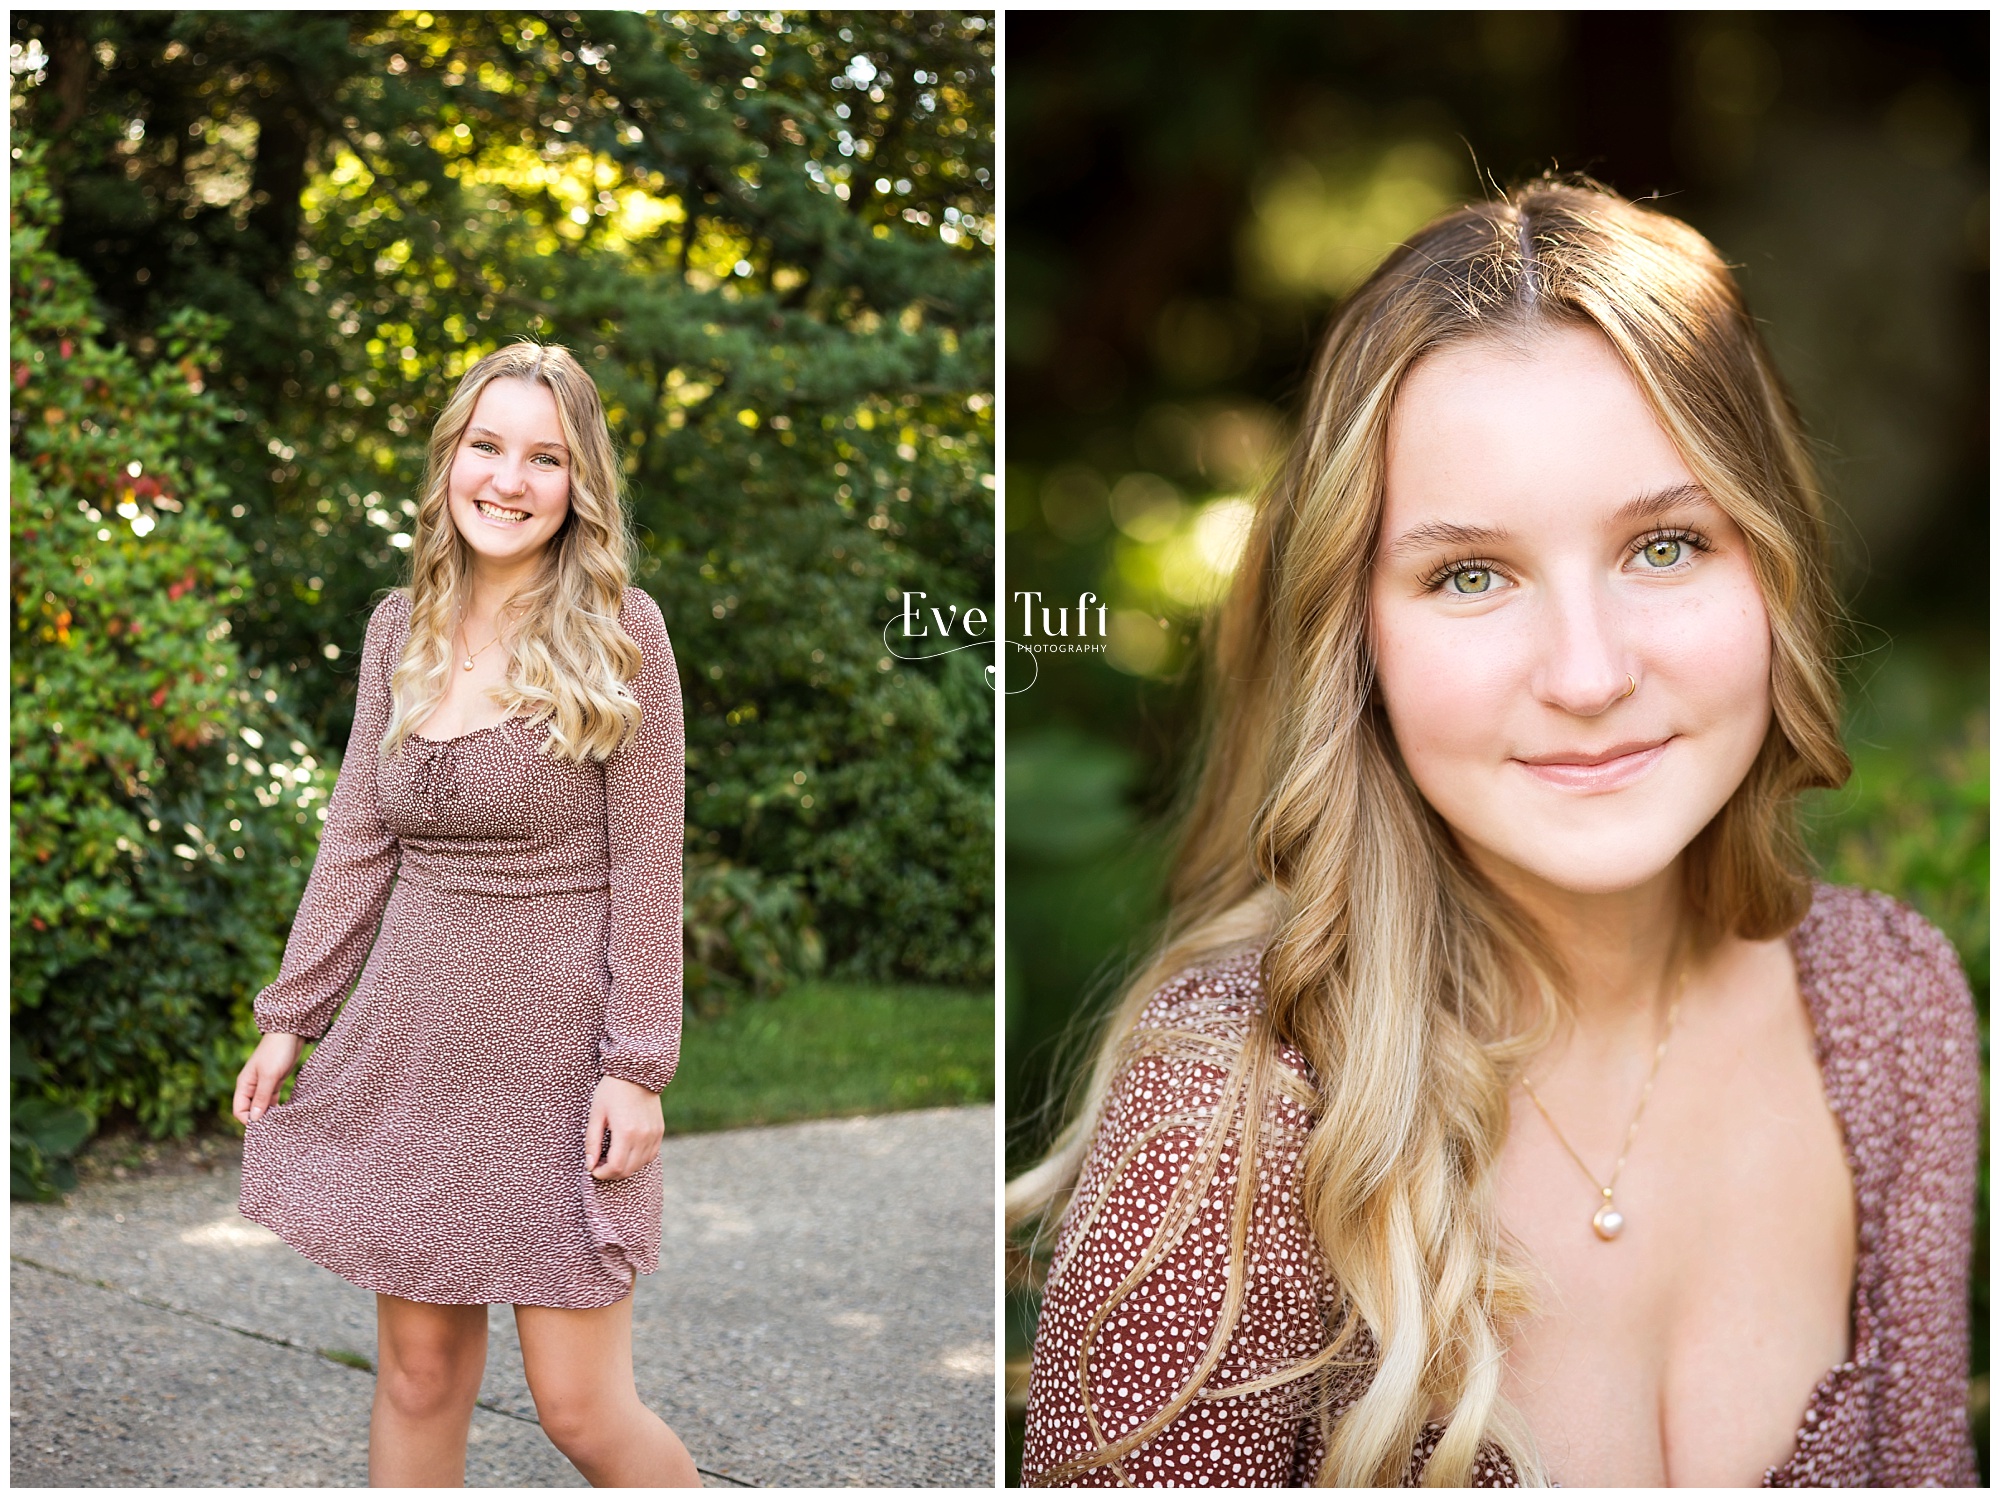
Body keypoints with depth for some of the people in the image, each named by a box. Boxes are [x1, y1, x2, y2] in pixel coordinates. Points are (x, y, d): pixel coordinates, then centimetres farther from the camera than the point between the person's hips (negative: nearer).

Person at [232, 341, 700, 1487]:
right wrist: (293, 1016, 9)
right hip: (412, 1037, 5)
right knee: (417, 1368, 11)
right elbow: (359, 841, 11)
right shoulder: (402, 628, 6)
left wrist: (637, 1065, -13)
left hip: (557, 1039, -5)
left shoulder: (619, 629, -8)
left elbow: (647, 865, -9)